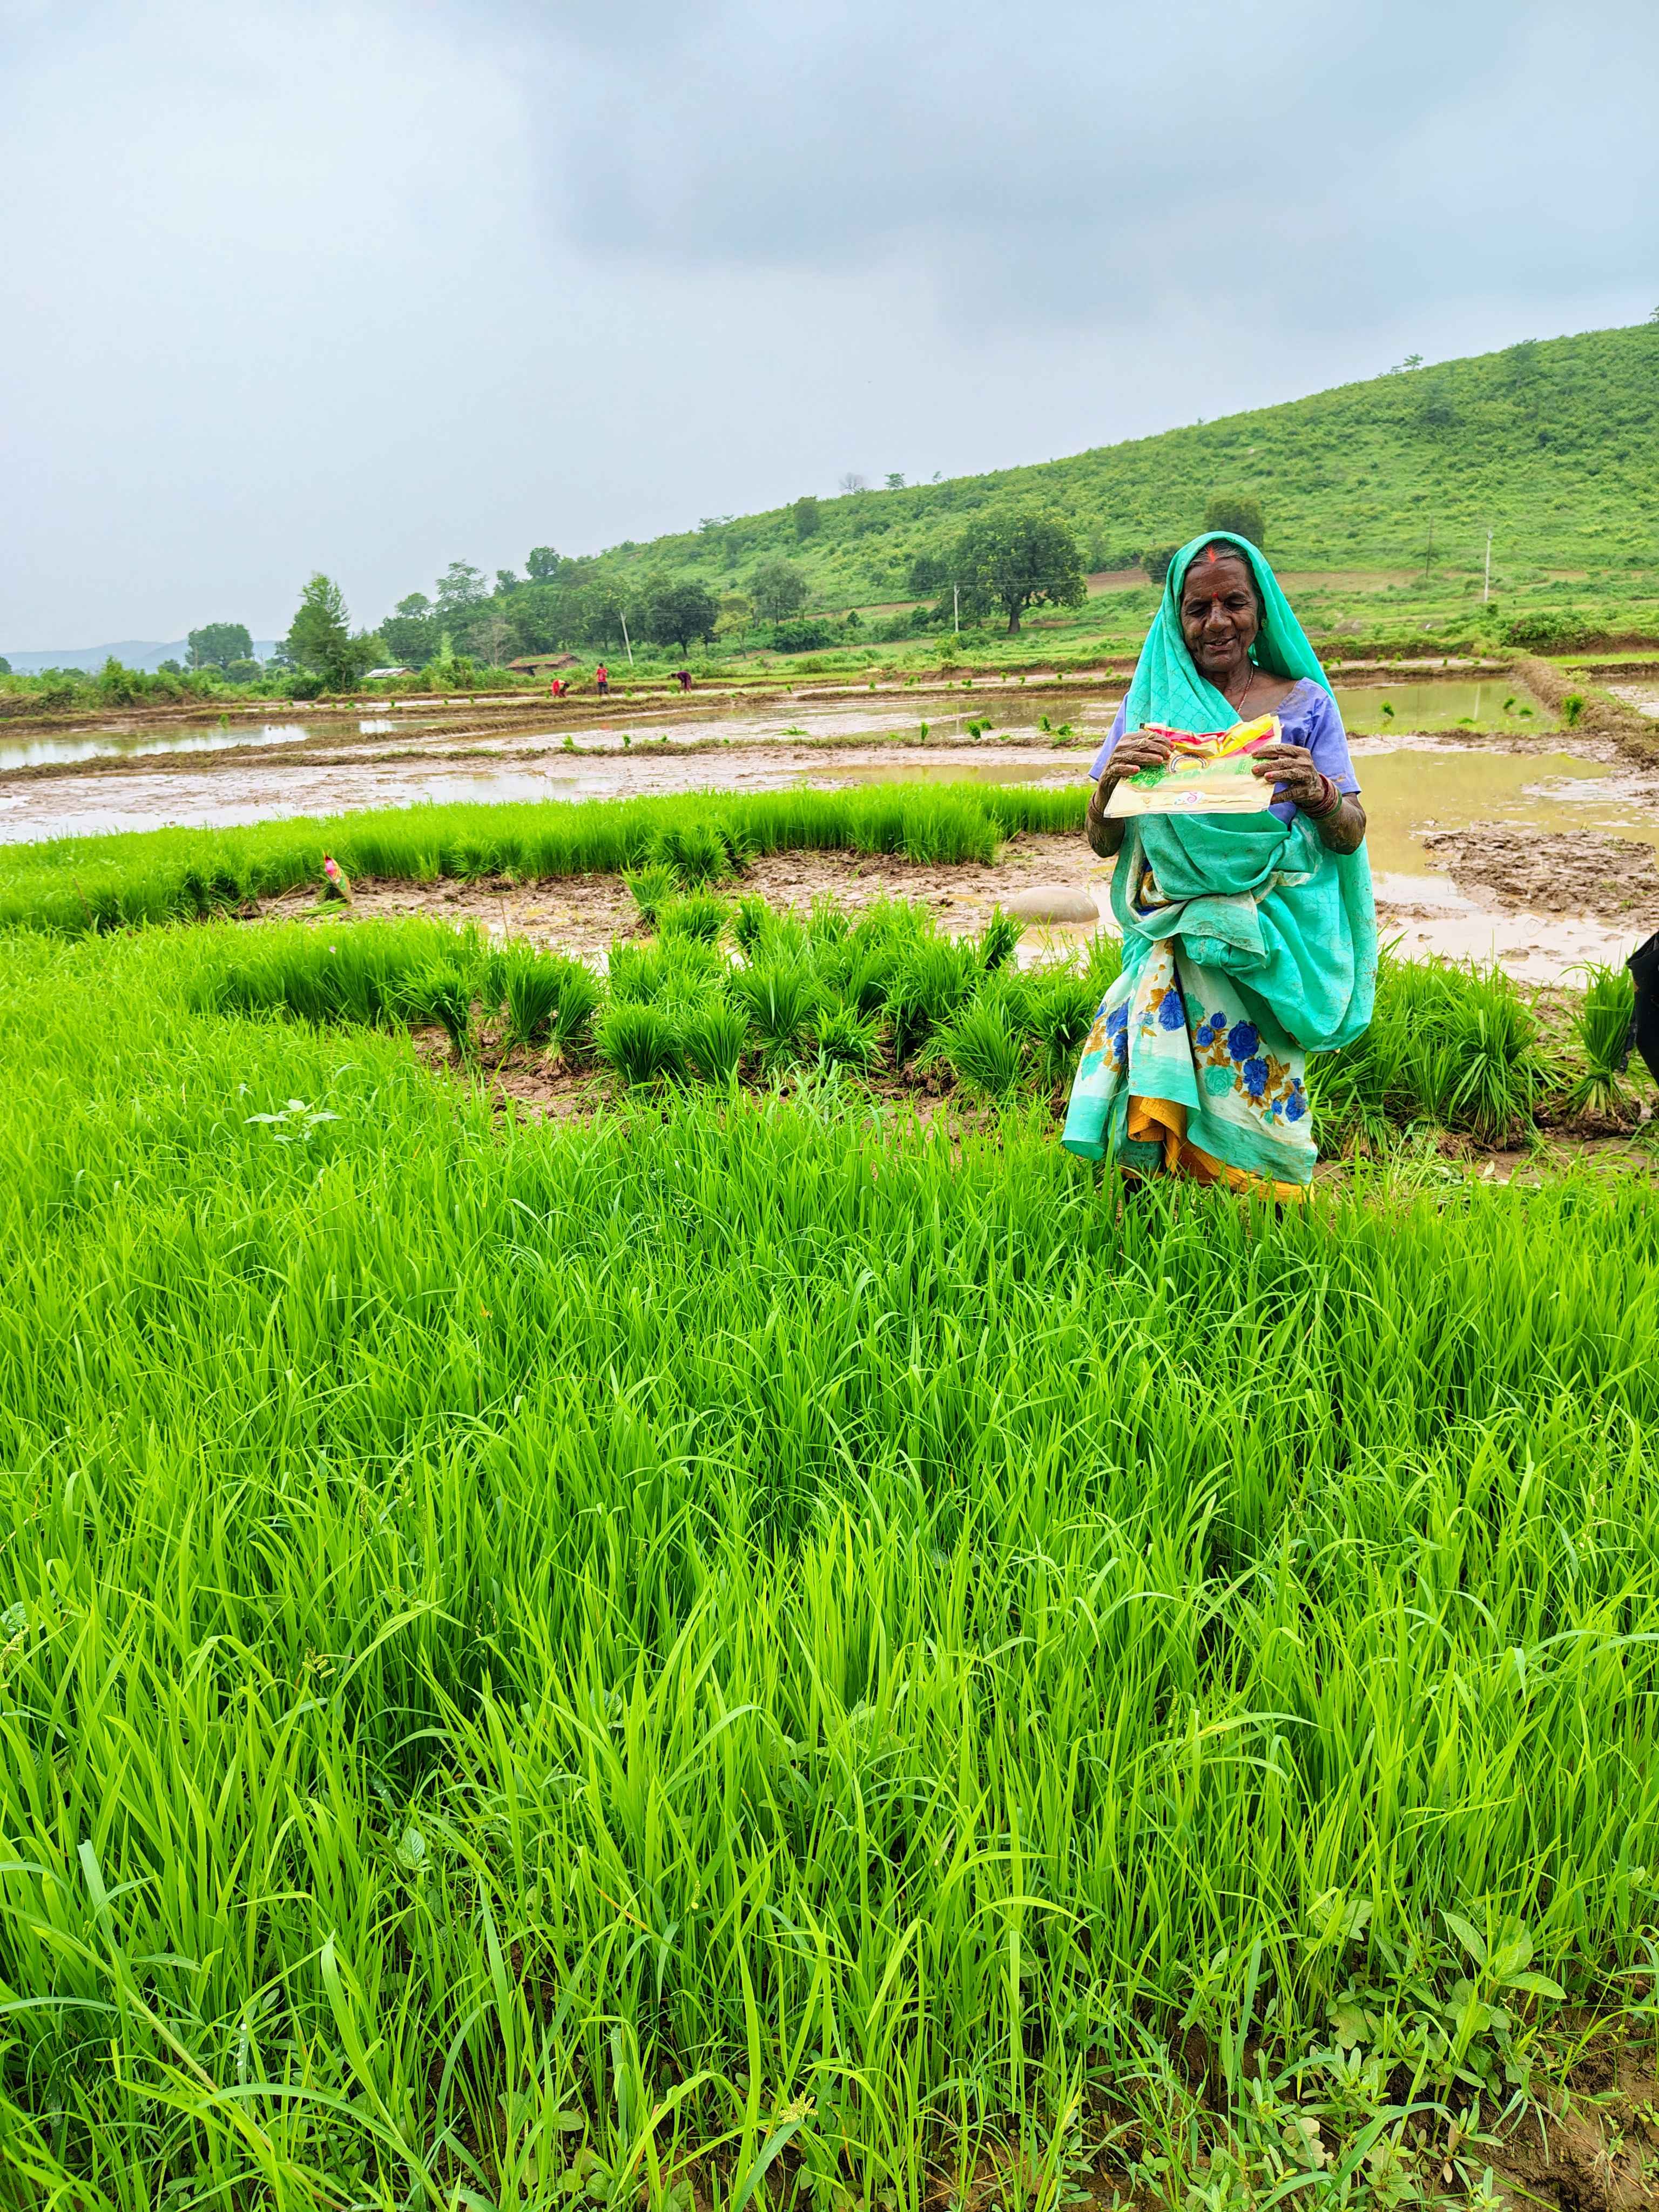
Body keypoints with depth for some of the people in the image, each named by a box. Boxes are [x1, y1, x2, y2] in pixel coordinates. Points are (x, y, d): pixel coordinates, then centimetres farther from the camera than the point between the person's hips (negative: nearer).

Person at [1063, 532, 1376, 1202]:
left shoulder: (1303, 701, 10)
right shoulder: (1150, 702, 12)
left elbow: (1350, 835, 5)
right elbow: (1102, 843, 8)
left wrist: (1317, 793, -18)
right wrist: (1111, 780, -13)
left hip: (1268, 941, -1)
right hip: (1173, 937, 1)